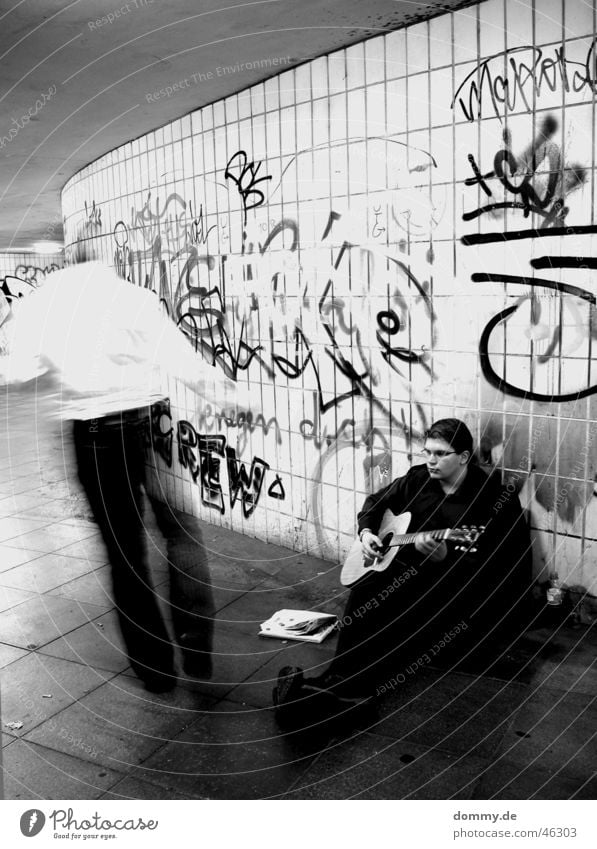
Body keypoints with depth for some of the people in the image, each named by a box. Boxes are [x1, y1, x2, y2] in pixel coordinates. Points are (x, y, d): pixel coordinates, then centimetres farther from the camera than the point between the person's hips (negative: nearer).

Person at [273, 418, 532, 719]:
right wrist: (366, 531, 3)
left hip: (457, 584, -5)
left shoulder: (491, 497, -11)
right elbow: (376, 501, 23)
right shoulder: (418, 479, 6)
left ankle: (343, 686, -37)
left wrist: (443, 557, -33)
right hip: (410, 567, 5)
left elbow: (486, 568, -16)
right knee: (365, 592, -26)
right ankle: (339, 679, -32)